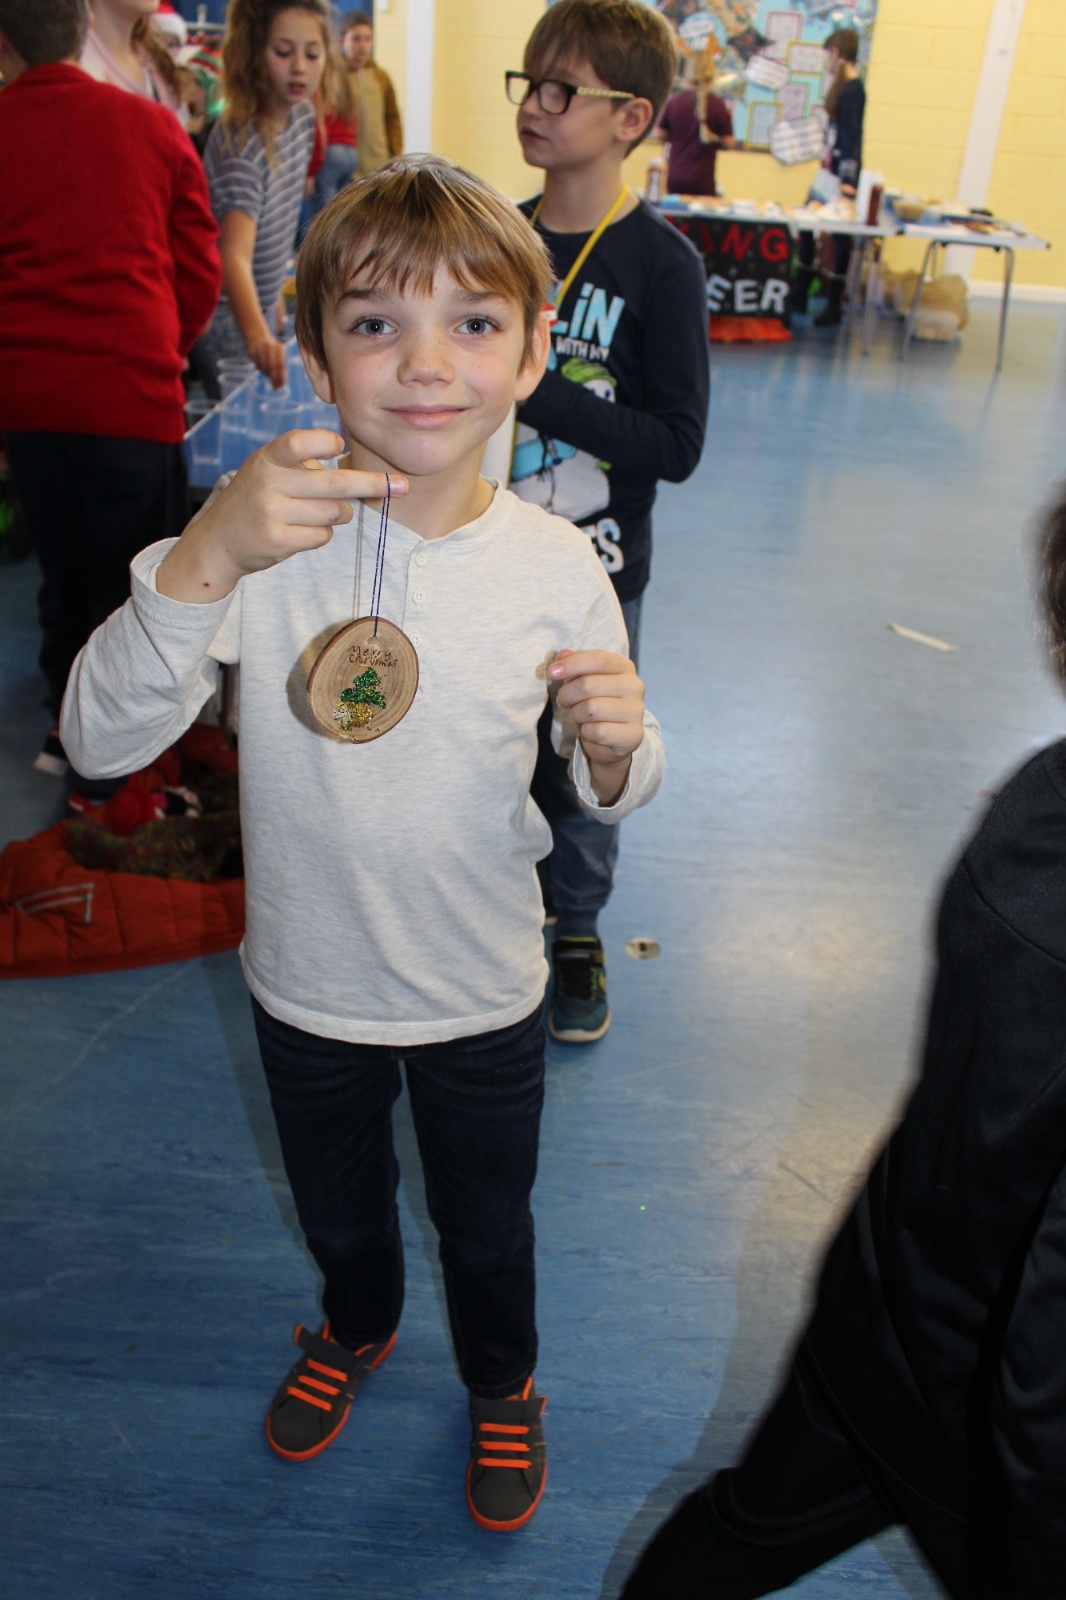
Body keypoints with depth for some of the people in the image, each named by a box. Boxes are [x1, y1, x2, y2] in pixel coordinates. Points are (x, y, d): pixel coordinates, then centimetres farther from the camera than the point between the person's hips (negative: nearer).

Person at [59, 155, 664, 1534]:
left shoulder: (555, 568, -15)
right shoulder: (272, 535, -19)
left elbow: (608, 794, -3)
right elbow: (100, 740, -29)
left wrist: (614, 749, -27)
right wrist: (207, 555, -43)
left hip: (481, 997, 0)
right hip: (307, 985, 1)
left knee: (486, 1228, 24)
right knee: (337, 1208, 29)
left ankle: (500, 1382, 58)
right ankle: (356, 1328, 64)